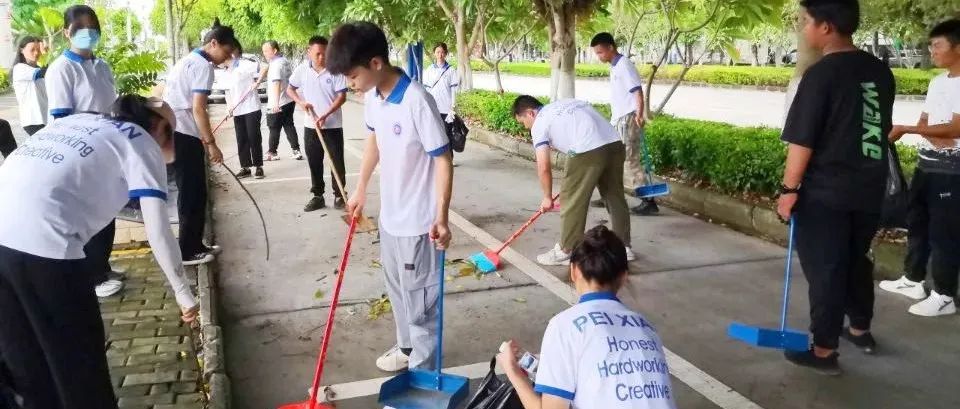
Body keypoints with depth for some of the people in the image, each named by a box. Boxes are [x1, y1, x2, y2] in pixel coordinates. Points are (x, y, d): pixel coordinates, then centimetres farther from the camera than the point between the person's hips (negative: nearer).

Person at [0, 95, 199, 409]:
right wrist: (182, 292, 6)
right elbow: (157, 229, -1)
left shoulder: (77, 121, 27)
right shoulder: (141, 141, 8)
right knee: (78, 360, 11)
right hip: (43, 244, -7)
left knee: (26, 359, 22)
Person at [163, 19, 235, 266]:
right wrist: (211, 143, -17)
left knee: (195, 193, 14)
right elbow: (198, 109, -19)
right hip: (183, 136, -10)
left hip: (173, 133, 10)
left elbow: (173, 98, 25)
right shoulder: (203, 66, -11)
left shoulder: (188, 61, 20)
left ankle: (195, 245, 22)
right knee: (192, 195, -3)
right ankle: (187, 252, 3)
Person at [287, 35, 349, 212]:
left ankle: (339, 195, 15)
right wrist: (300, 102, -9)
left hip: (333, 125, -3)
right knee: (314, 162, 10)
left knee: (337, 162, 3)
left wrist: (325, 115, -22)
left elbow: (342, 97, -12)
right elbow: (290, 89, 11)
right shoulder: (302, 69, -1)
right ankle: (317, 196, 20)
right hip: (311, 126, 3)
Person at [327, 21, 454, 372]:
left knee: (419, 296, 5)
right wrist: (360, 189, 23)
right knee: (397, 288, 23)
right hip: (389, 214, 8)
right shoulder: (372, 98, 0)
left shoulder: (417, 102, -25)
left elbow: (443, 158, -21)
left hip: (418, 220, -8)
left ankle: (423, 368, 20)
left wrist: (441, 217, -24)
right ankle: (407, 346, 42)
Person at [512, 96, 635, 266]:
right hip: (615, 144, 8)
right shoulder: (565, 103, 29)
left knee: (572, 202, 6)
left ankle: (566, 252, 16)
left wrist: (547, 197, 17)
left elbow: (543, 167, 4)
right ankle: (624, 247, 30)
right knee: (615, 198, 19)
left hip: (588, 151, -8)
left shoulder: (539, 124, 8)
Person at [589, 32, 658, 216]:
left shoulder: (624, 65, -14)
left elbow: (638, 91, -21)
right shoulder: (614, 67, 15)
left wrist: (640, 114, -30)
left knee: (631, 161, -8)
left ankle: (649, 201, -4)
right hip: (618, 121, 10)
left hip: (628, 120, -10)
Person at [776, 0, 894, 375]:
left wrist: (789, 189, -10)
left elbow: (802, 141, -17)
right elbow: (883, 128, 16)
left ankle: (824, 350, 9)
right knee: (857, 261, 22)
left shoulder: (821, 73, -16)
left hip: (825, 193, -7)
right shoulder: (880, 71, 7)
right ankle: (860, 329, 38)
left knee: (824, 270, 2)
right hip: (869, 189, 7)